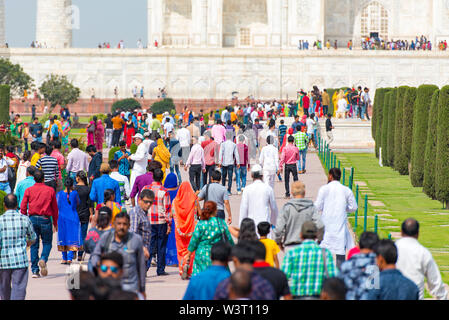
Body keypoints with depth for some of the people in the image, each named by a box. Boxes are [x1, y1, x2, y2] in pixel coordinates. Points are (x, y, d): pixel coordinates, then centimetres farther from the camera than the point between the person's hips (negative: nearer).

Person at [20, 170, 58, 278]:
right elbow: (55, 208, 7)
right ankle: (43, 259, -19)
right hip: (45, 219, -1)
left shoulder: (29, 190, 3)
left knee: (34, 245, 8)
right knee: (47, 242, 10)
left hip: (32, 219, 1)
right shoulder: (50, 190, 3)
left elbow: (23, 208, 0)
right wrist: (55, 223, 17)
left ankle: (35, 270, 5)